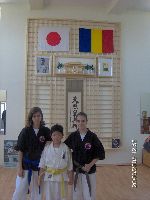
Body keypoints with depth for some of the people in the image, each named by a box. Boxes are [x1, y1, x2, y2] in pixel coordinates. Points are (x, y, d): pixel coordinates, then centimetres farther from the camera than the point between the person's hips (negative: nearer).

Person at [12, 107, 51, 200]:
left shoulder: (46, 131, -6)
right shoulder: (26, 131, -8)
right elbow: (20, 150, -5)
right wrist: (20, 167, -7)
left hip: (39, 164, 1)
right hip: (26, 164, -1)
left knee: (37, 191, 13)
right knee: (20, 190, 1)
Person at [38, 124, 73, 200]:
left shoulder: (66, 148, -7)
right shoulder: (47, 148, -4)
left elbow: (70, 165, -1)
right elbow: (42, 164, 2)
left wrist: (71, 178, 0)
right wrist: (40, 177, 1)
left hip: (62, 177, -1)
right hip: (49, 177, 1)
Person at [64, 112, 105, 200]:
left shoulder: (92, 136, -9)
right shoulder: (73, 136, -2)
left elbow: (100, 153, -6)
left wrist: (90, 165, -14)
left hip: (89, 170, -2)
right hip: (76, 170, 2)